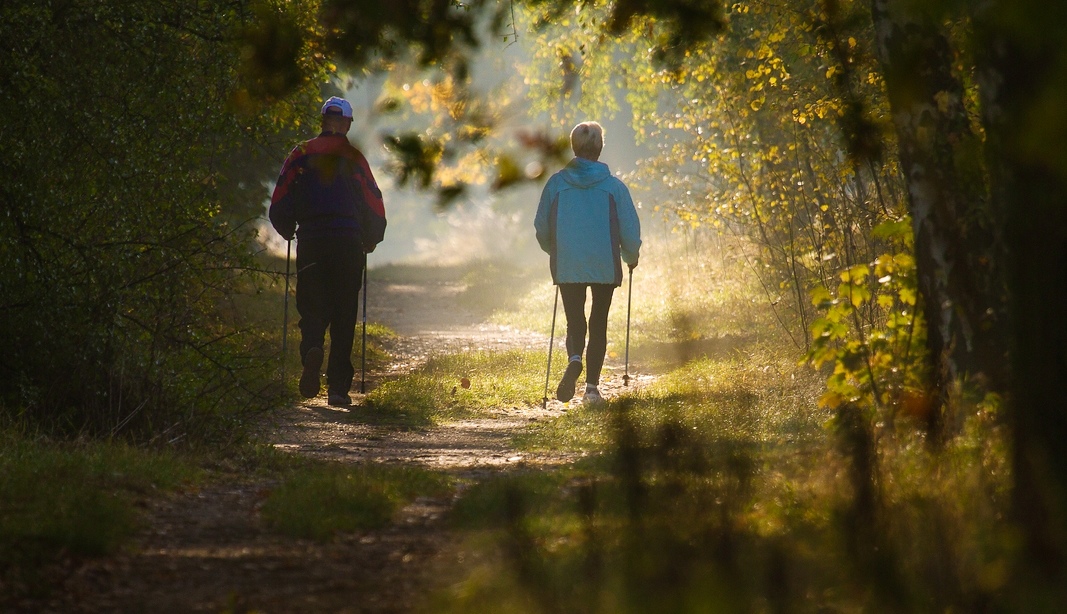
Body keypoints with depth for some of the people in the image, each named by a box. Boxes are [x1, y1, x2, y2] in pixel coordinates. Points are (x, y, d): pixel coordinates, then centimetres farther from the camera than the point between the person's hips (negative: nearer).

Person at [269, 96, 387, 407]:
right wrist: (369, 241, 20)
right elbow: (375, 209, 2)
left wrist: (289, 231, 19)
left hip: (311, 243, 0)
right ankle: (338, 387, 2)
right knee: (344, 315, 5)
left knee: (312, 308, 7)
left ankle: (312, 348, -25)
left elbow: (279, 206, 0)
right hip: (349, 243, 0)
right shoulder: (355, 158, 3)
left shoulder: (302, 154, 4)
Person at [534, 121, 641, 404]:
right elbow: (630, 229, -1)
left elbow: (541, 227, 6)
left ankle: (574, 359, -21)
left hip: (567, 266, 0)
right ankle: (592, 386, 7)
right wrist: (631, 257, 19)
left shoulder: (557, 183, 0)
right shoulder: (614, 187, -3)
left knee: (575, 322, 11)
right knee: (599, 324, 12)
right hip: (605, 266, 0)